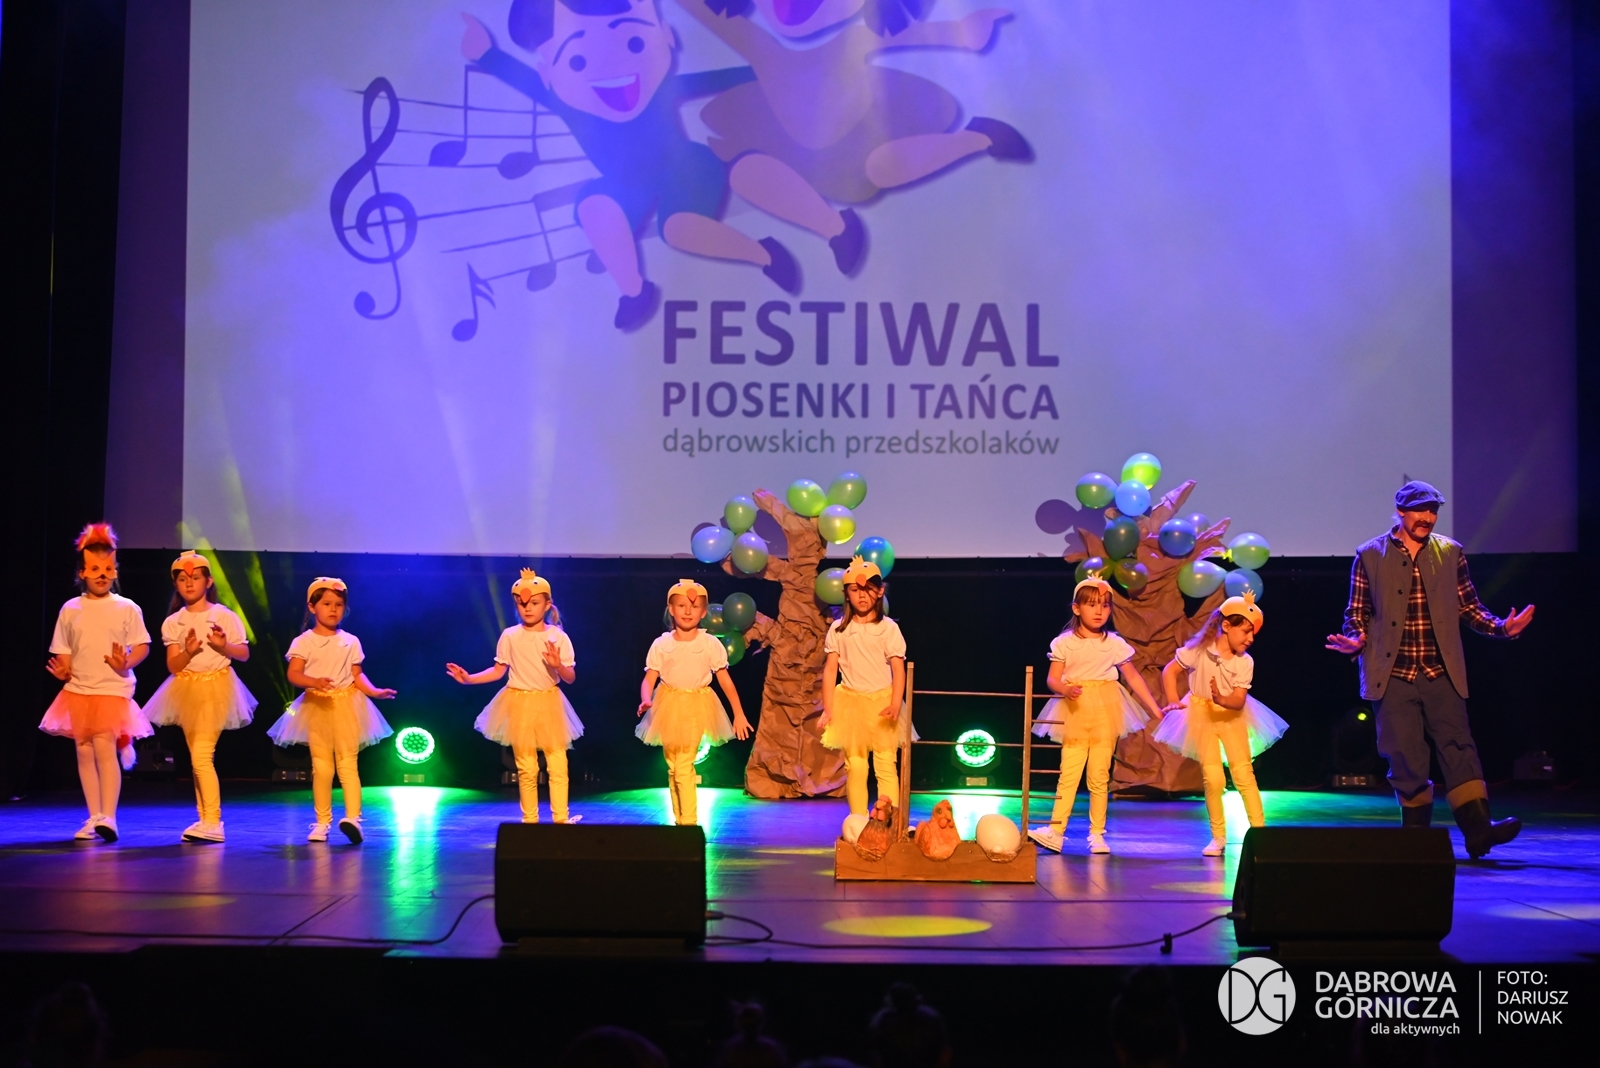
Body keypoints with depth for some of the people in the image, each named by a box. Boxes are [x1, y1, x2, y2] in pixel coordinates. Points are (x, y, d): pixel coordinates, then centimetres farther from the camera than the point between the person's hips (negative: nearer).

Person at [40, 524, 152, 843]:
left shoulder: (127, 609, 0)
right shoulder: (70, 610, 7)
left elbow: (142, 646, -1)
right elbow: (62, 651, 10)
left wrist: (126, 663, -20)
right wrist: (62, 670, -9)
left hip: (113, 690, -4)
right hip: (78, 690, 4)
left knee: (105, 747, -16)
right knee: (84, 752, 6)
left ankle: (108, 817, -14)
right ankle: (94, 818, 15)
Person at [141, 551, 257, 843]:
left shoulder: (223, 616, -5)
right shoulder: (173, 623, 4)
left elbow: (244, 654, -1)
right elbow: (173, 666, -2)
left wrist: (223, 646, -20)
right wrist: (188, 651, -21)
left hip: (216, 688, -5)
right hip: (187, 691, 5)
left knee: (202, 756, -14)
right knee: (198, 758, 10)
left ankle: (213, 823, -14)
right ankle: (204, 819, 16)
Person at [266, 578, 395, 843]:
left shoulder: (350, 642, 7)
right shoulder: (304, 641, 0)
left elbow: (358, 676, 7)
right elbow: (294, 674, -8)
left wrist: (374, 691, -10)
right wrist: (314, 682, -28)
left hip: (347, 705, 0)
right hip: (316, 706, 0)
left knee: (347, 763, -7)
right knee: (321, 766, 3)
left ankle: (353, 818, -15)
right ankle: (322, 822, 9)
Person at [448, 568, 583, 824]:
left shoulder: (558, 637, -5)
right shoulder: (509, 636, -2)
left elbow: (570, 678, -5)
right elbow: (498, 671, 6)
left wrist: (558, 666, -25)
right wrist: (469, 679, -4)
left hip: (549, 704, -1)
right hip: (519, 705, 1)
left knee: (558, 766, -3)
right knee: (526, 769, 7)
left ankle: (561, 820, 4)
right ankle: (530, 820, 16)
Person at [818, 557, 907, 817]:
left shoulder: (888, 628, -3)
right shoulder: (839, 629, 2)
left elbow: (898, 670, -7)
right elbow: (830, 669, 2)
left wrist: (895, 705, -20)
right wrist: (828, 710, -4)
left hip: (881, 702, -2)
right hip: (850, 702, 2)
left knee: (886, 765, -3)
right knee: (855, 767, 6)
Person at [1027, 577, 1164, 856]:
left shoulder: (1115, 644, 4)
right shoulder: (1065, 643, 0)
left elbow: (1133, 678, 11)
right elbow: (1052, 679, -2)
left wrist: (1156, 710, 11)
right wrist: (1067, 690, -24)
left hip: (1105, 713, 1)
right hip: (1075, 713, -1)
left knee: (1099, 775, 2)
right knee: (1069, 773, -7)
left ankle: (1097, 834, 9)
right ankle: (1056, 831, -7)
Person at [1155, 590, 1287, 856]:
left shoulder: (1245, 662, -11)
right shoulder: (1200, 650, -17)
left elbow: (1239, 700, -15)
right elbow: (1169, 671, -8)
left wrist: (1222, 699, -36)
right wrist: (1173, 702, -18)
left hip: (1232, 715, 2)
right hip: (1202, 714, -2)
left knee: (1244, 773, -5)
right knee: (1213, 777, -7)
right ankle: (1218, 837, 7)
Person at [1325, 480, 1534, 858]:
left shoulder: (1450, 553, 9)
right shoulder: (1370, 556, 4)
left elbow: (1469, 607, 10)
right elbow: (1357, 613, 5)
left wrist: (1501, 627, -8)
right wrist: (1354, 640, -15)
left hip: (1441, 674, 1)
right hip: (1394, 677, -1)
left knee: (1458, 748, -7)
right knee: (1406, 758, 0)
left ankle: (1478, 828, -12)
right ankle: (1417, 832, 12)